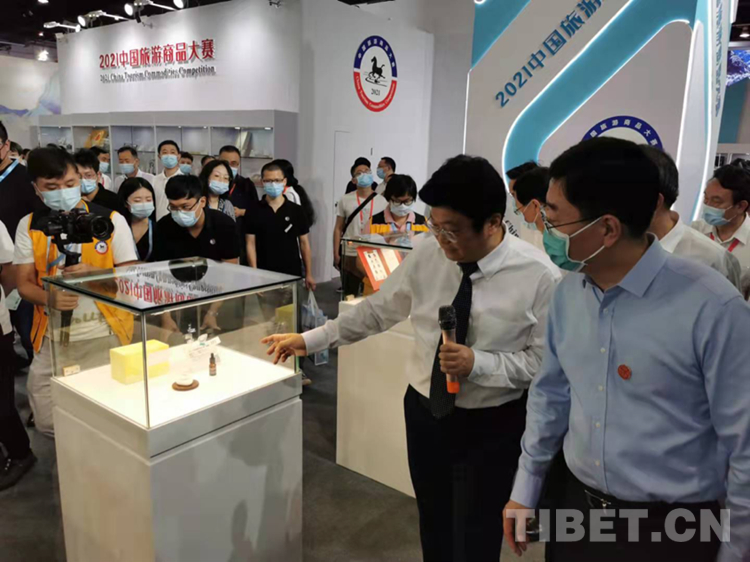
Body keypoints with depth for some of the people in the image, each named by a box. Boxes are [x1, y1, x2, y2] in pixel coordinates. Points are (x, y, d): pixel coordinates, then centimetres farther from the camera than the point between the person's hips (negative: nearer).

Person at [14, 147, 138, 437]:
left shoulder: (112, 220, -4)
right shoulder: (29, 226, 4)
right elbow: (24, 283, 4)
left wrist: (94, 273, -20)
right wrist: (49, 297, -18)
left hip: (104, 336, -2)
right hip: (53, 339, 3)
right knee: (48, 422, 6)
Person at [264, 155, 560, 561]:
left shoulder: (537, 276, -19)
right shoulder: (427, 256, -10)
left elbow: (544, 360, -13)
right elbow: (378, 310, 0)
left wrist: (477, 363, -27)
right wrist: (310, 340, -1)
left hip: (491, 427, -3)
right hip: (424, 412, 4)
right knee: (434, 528, 24)